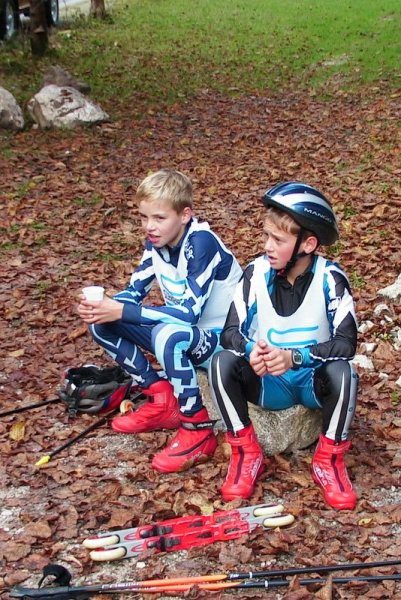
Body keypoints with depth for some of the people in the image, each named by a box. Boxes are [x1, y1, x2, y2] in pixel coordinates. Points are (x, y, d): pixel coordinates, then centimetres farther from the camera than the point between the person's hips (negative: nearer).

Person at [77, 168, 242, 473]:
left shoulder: (201, 242, -25)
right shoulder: (157, 242, -2)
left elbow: (189, 312, -31)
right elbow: (133, 292, 2)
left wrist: (121, 311, -32)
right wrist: (101, 306, -21)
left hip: (221, 337, -8)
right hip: (180, 333, 8)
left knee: (168, 335, -40)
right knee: (101, 324, -3)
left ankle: (198, 430, -22)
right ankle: (163, 399, 2)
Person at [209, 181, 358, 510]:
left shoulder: (330, 278, -16)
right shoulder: (257, 273, -10)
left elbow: (346, 341, -23)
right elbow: (230, 331, -11)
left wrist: (295, 357, -38)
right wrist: (251, 351, -35)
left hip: (313, 383, -2)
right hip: (267, 384, 2)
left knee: (343, 371, -35)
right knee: (222, 363, -26)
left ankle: (329, 460, -11)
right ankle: (247, 454, -10)